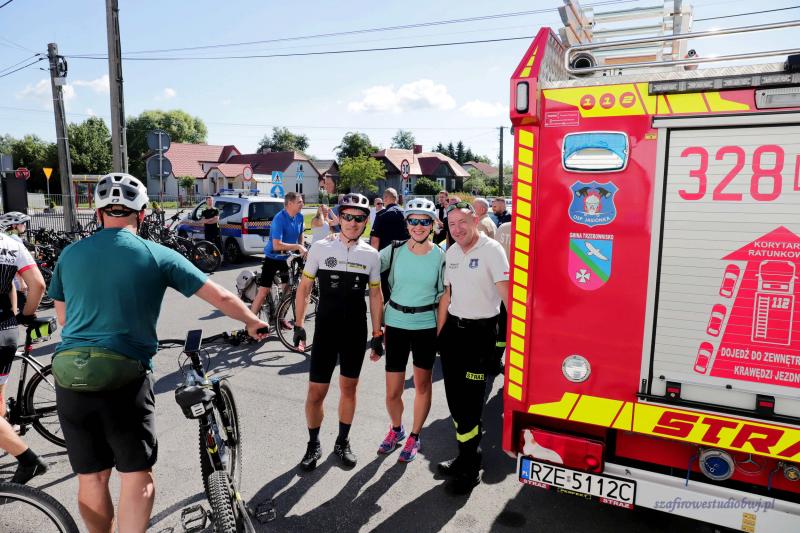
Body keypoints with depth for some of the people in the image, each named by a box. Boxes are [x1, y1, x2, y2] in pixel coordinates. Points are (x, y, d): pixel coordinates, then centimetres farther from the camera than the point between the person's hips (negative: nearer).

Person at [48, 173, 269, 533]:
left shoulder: (70, 254, 8)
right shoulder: (158, 255, -2)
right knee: (137, 474, 9)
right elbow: (222, 298, 0)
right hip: (124, 375, -4)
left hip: (69, 375, 4)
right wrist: (253, 323, 17)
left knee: (91, 477, 17)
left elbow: (62, 317, 19)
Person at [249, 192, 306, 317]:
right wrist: (297, 246, -28)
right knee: (263, 292, -7)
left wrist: (302, 249, 6)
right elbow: (277, 245, -30)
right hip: (273, 258, -6)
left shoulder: (299, 217, -3)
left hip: (287, 258, 7)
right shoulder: (279, 219, -24)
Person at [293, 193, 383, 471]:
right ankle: (313, 444, 25)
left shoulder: (371, 255, 0)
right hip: (325, 329, -1)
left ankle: (342, 442, 32)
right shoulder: (320, 247, -5)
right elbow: (304, 287, 1)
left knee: (349, 387, 13)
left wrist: (377, 334, 4)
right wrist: (298, 325, -2)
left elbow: (375, 295, 5)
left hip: (356, 331, 2)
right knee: (316, 391, 2)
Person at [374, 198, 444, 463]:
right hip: (396, 324, 0)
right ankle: (396, 429, 35)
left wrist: (440, 330, -2)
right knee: (392, 392, 5)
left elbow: (443, 296, 1)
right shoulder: (394, 250, -3)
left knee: (422, 384, 12)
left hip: (426, 325, 0)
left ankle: (414, 436, 34)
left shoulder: (440, 256, -4)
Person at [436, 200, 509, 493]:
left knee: (470, 401, -3)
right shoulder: (452, 252, 9)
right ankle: (465, 455, 30)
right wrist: (439, 332, 13)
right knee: (454, 395, 13)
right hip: (452, 327, 7)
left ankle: (470, 467, 14)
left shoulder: (491, 249, -12)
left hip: (479, 330, -7)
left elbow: (505, 289, -22)